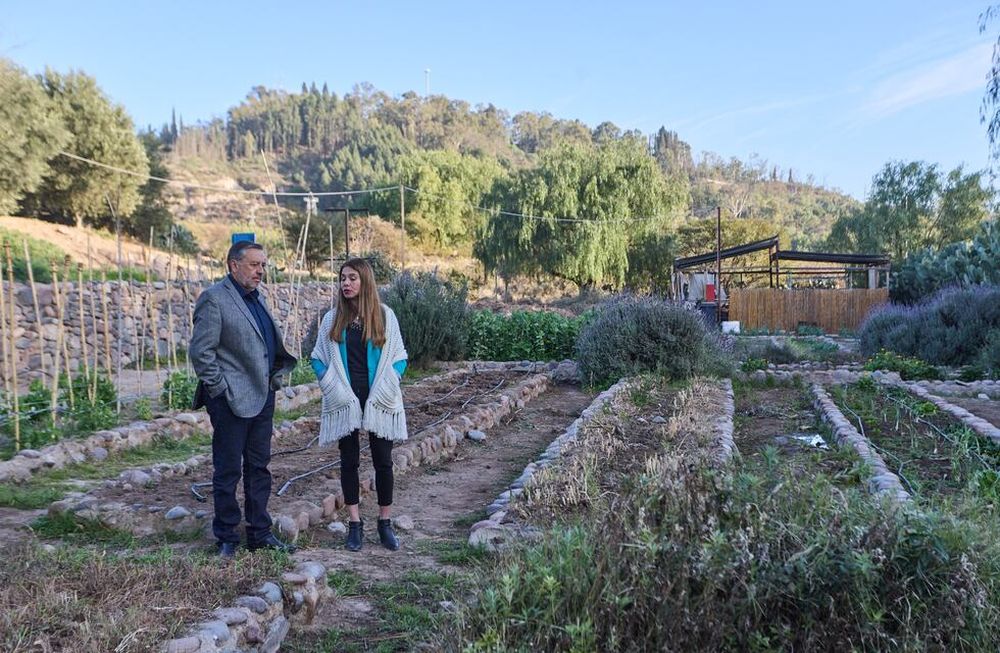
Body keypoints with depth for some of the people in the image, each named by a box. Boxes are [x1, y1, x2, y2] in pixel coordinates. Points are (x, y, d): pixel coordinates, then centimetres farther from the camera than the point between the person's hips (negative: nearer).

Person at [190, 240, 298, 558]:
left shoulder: (258, 297, 14)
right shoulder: (214, 299, -12)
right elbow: (200, 352, -15)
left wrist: (277, 373, 13)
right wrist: (221, 389, -15)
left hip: (262, 396, 8)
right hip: (231, 400, -8)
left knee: (259, 468, 14)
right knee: (228, 471, 4)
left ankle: (260, 534, 25)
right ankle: (227, 540, 17)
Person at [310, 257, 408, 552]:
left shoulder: (385, 316, 0)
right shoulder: (332, 319, 4)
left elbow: (399, 358, 4)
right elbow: (318, 358, 9)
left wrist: (387, 387, -7)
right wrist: (332, 387, -3)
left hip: (379, 402, -1)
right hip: (344, 402, 1)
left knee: (383, 461, 4)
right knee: (349, 461, 7)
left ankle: (385, 523, 16)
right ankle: (355, 524, 17)